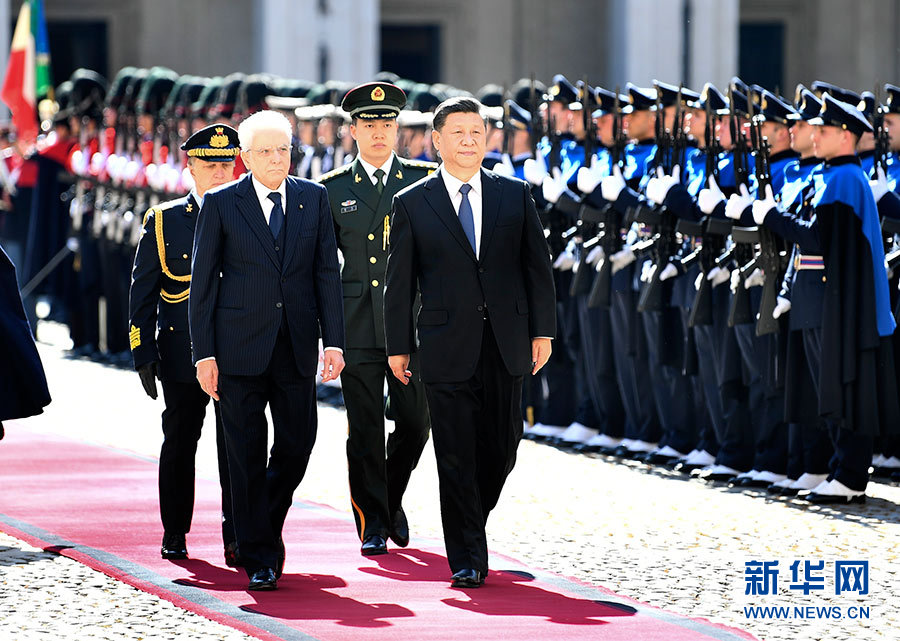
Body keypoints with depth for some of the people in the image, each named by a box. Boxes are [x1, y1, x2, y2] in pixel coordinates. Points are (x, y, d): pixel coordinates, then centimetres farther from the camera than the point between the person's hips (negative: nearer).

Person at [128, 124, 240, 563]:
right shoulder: (164, 221, 5)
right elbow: (142, 294, 6)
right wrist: (143, 354, -1)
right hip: (181, 354, 0)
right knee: (179, 443, 9)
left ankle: (237, 538, -7)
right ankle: (175, 535, 21)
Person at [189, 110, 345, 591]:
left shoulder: (313, 198, 7)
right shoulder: (221, 203, -1)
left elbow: (327, 273, 6)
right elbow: (203, 283, 0)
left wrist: (333, 341, -2)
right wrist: (204, 354, -6)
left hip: (297, 344, 2)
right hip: (240, 346, -2)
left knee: (297, 442, 1)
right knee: (247, 454, 0)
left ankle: (266, 525, 27)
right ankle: (258, 557, 7)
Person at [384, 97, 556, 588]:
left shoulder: (514, 194, 8)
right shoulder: (412, 203, 3)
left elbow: (537, 265, 9)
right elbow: (400, 281, 4)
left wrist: (542, 331, 3)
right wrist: (398, 346, 1)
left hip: (505, 344, 2)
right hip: (447, 347, -2)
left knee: (500, 450, 5)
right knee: (457, 456, -3)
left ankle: (471, 523, 31)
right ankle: (467, 559, 2)